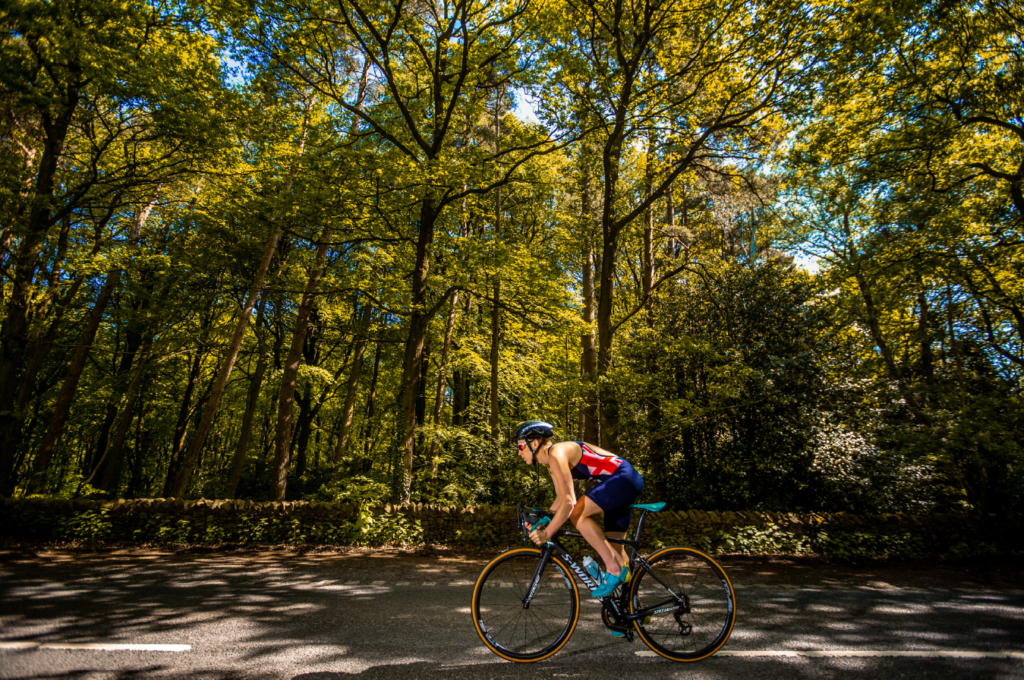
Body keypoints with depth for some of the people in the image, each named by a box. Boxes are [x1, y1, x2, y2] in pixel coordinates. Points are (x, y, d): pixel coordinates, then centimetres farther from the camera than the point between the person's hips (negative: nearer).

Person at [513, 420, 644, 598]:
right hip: (626, 483, 10)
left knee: (577, 514, -20)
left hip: (624, 478, -10)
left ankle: (615, 569, -12)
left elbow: (569, 502, -26)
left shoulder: (556, 454, -19)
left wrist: (546, 533, -21)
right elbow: (561, 498, 20)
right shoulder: (551, 464, 12)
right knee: (614, 548, 11)